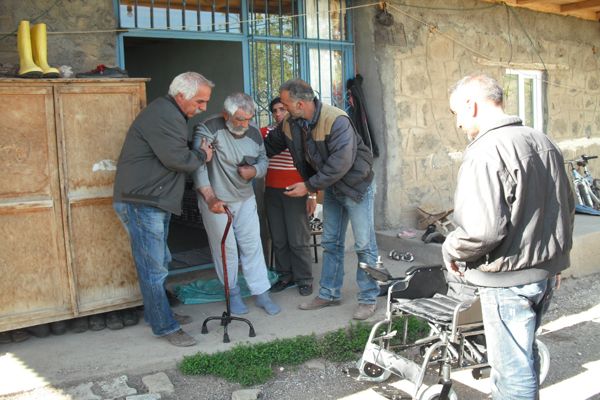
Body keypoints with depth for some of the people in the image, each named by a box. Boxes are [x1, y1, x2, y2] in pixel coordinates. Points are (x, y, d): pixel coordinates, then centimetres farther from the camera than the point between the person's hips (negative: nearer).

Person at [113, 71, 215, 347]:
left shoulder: (170, 114, 18)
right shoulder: (163, 115, -17)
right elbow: (176, 158, -23)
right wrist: (202, 156, -6)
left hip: (154, 202, 11)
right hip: (142, 203, -11)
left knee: (160, 262, 20)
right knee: (154, 268, -3)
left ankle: (157, 313, 33)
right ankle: (165, 327, 5)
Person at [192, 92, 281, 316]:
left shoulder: (254, 134, 0)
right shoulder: (208, 129, -18)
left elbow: (263, 160, 12)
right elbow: (198, 165, -25)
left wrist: (254, 170, -13)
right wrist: (210, 197, -34)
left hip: (245, 199, 5)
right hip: (216, 201, -5)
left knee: (252, 246, 7)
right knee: (226, 249, 5)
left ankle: (261, 293, 17)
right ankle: (233, 294, 23)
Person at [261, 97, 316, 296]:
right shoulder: (266, 132, 8)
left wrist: (312, 195, -6)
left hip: (295, 192, -4)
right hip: (272, 191, 4)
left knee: (298, 240, -2)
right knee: (278, 239, 9)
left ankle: (304, 280, 10)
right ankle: (285, 276, 21)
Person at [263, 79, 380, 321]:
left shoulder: (336, 121, -29)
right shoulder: (290, 124, -5)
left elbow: (341, 162, -33)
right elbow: (270, 146, 10)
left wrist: (309, 186, -28)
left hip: (356, 184, -7)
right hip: (330, 187, 7)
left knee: (364, 245, -2)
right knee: (330, 243, 13)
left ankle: (368, 299, 9)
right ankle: (329, 294, 25)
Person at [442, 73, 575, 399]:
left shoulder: (485, 152, -21)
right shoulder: (542, 141, 6)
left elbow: (481, 230, -28)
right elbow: (567, 207, 15)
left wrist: (452, 252, -9)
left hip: (509, 278, -9)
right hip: (546, 271, 9)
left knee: (513, 369, 6)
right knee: (524, 354, 25)